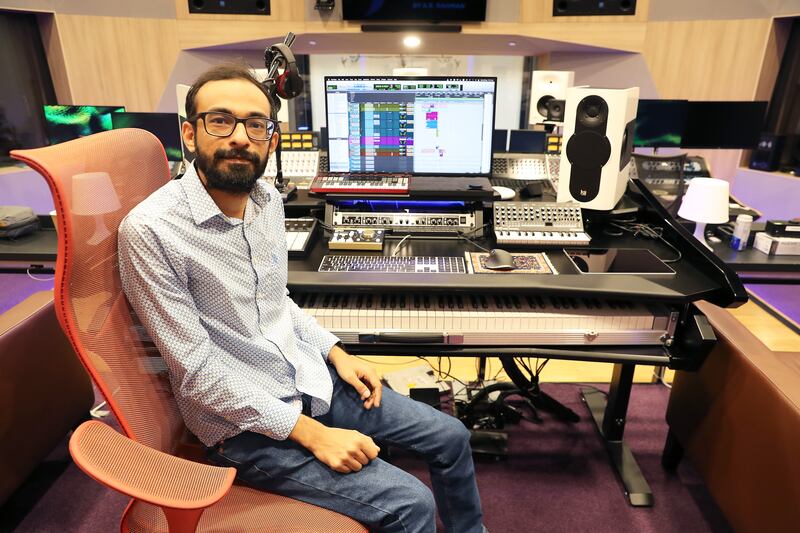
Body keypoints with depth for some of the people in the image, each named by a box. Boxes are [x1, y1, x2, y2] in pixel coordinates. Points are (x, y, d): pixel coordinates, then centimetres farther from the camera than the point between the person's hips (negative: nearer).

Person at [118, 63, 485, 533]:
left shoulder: (267, 198, 0)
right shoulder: (150, 231, -22)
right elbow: (199, 371, -21)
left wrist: (336, 353, 2)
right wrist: (312, 433, -21)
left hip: (310, 376, 7)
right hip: (246, 422, -6)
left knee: (451, 437, 9)